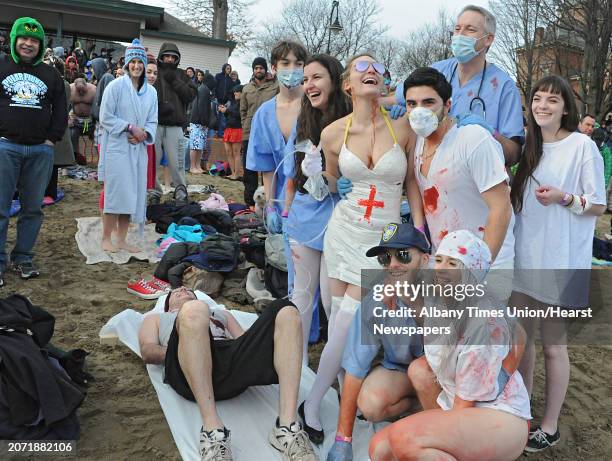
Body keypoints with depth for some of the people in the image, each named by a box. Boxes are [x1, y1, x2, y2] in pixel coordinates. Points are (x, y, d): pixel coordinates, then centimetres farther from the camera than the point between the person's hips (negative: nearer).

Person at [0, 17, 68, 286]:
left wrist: (52, 138, 3)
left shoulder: (50, 75, 14)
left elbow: (60, 110, 14)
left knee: (33, 208, 6)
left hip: (40, 150, 2)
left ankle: (23, 259, 17)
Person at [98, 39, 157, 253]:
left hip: (139, 149, 5)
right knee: (116, 193, -7)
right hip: (117, 147, -5)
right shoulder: (116, 85, -4)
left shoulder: (151, 91, 10)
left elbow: (152, 121, 12)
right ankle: (106, 239, 5)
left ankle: (122, 240, 15)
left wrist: (144, 134, -8)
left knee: (131, 195, 6)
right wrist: (130, 127, -14)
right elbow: (106, 117, -7)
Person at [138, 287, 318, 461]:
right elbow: (147, 351, 17)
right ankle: (212, 429, -40)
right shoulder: (156, 319, 38)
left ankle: (287, 428, -33)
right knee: (194, 310, -34)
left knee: (285, 311, -21)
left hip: (235, 356, 3)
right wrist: (179, 351, -4)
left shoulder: (221, 313, 43)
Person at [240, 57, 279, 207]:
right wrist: (246, 126, 7)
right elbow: (243, 110, 16)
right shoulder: (247, 89, 12)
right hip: (249, 135, 4)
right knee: (249, 170, 8)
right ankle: (250, 201, 17)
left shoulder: (275, 86, 0)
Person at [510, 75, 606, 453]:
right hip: (525, 256, 6)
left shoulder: (582, 145, -8)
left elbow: (599, 205, -6)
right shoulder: (529, 146, 9)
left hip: (561, 261, -6)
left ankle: (550, 426, 21)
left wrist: (563, 198, -23)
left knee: (553, 345, 5)